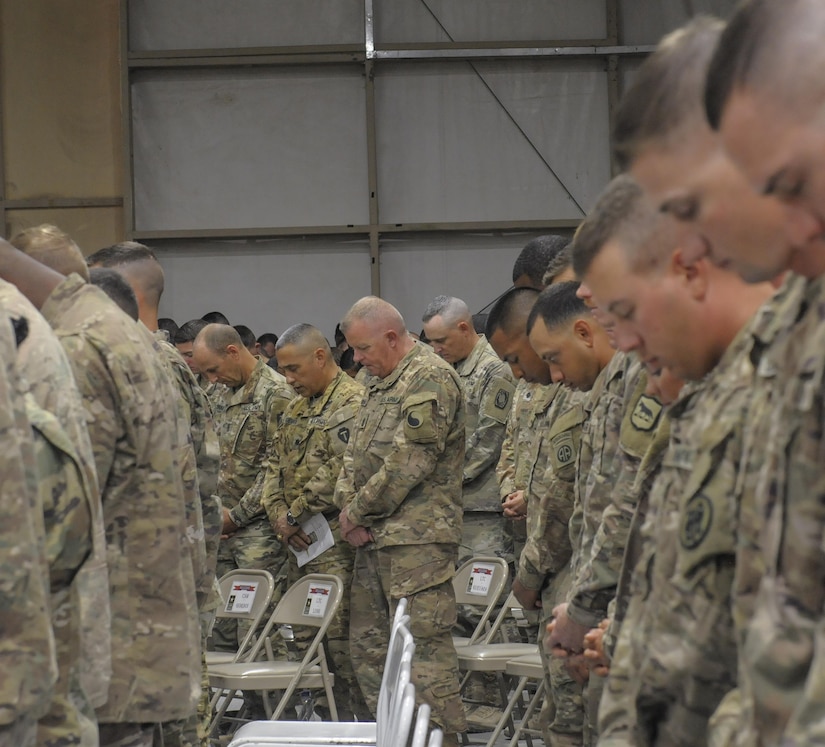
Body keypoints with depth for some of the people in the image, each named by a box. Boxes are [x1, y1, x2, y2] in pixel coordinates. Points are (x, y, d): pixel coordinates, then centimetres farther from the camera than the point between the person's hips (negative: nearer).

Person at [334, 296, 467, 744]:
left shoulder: (430, 380, -12)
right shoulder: (379, 382, 18)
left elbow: (407, 464, -18)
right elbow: (355, 453, 19)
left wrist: (358, 512, -10)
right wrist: (348, 507, 2)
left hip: (417, 538, -10)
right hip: (374, 538, 10)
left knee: (423, 646, -10)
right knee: (367, 644, 13)